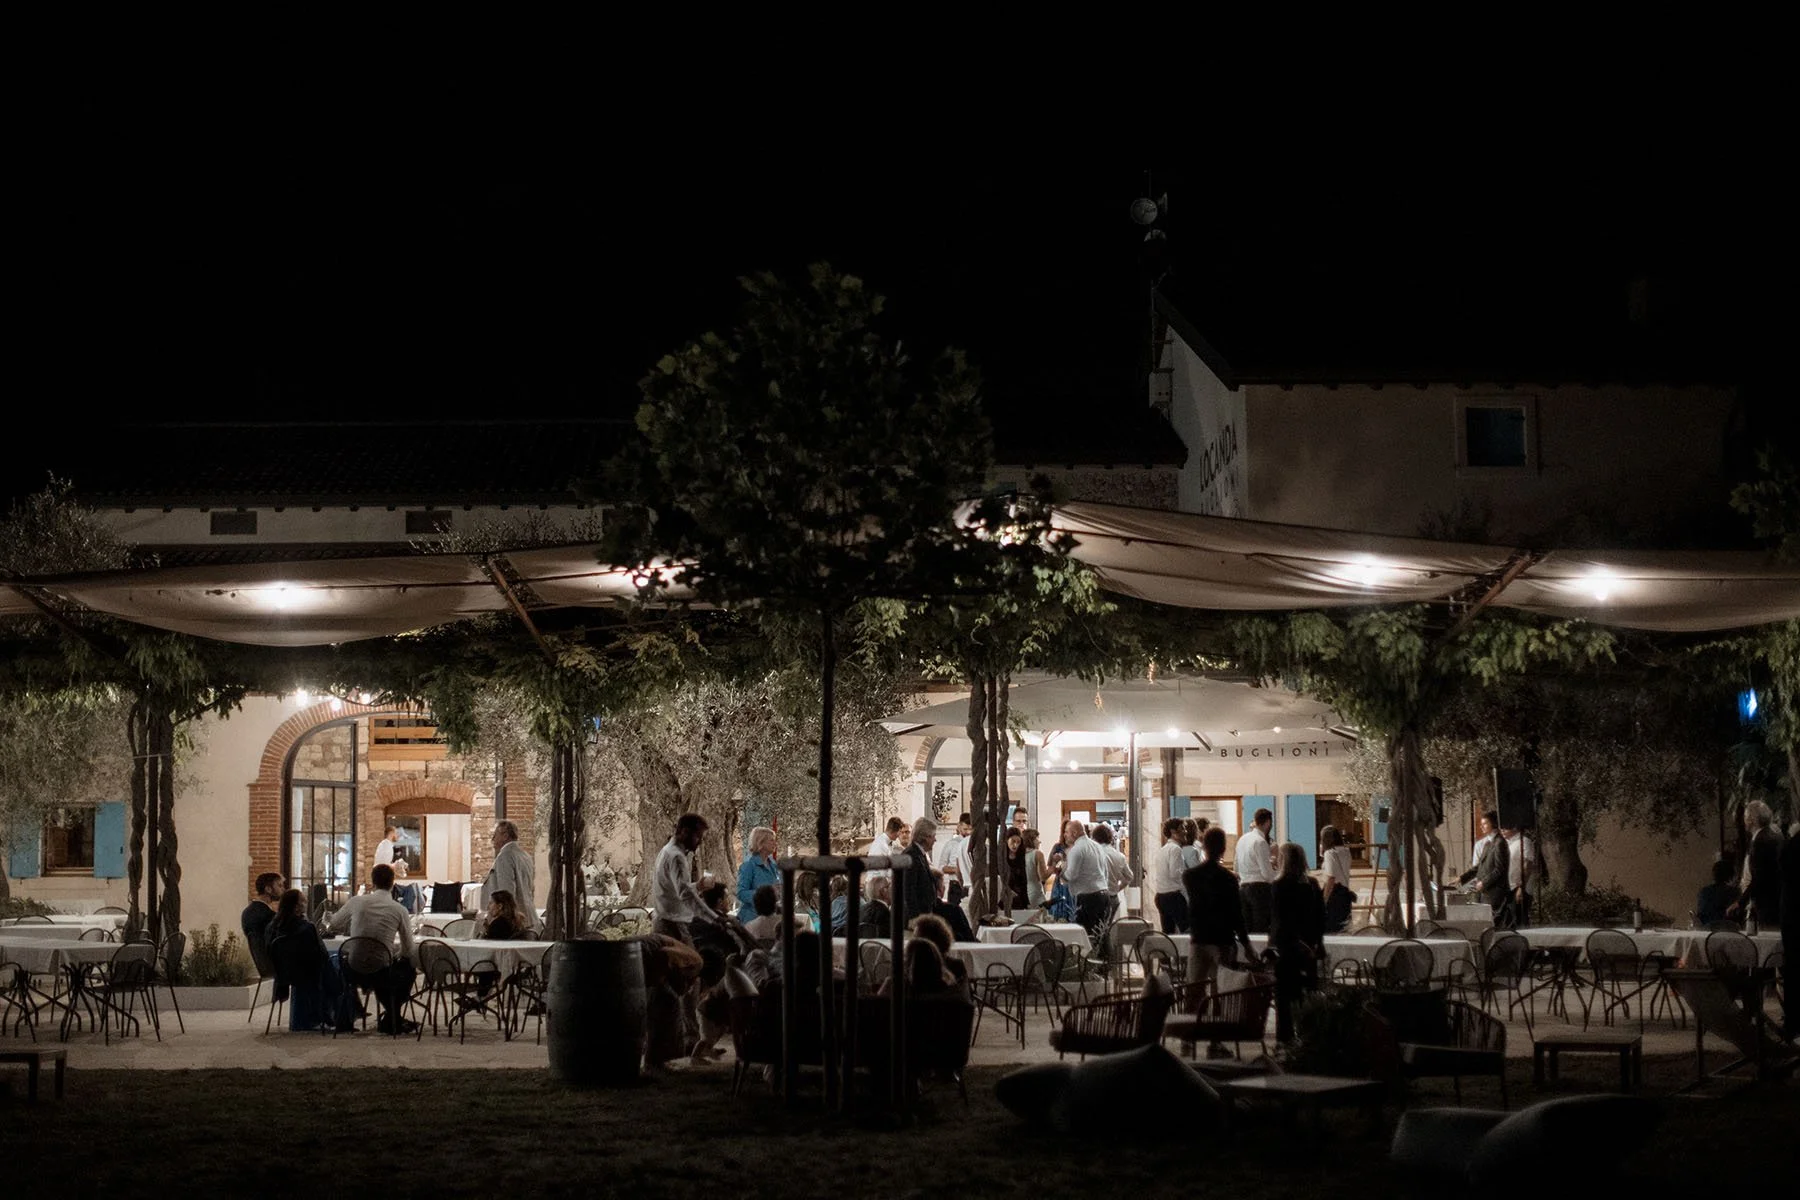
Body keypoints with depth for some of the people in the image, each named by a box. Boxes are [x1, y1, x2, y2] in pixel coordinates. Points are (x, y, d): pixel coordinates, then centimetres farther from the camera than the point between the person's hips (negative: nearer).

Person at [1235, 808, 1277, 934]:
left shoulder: (1242, 839, 12)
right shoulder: (1261, 842, -13)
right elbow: (1267, 873, -16)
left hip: (1243, 887, 8)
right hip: (1260, 888, -8)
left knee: (1246, 928, 9)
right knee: (1261, 929, -7)